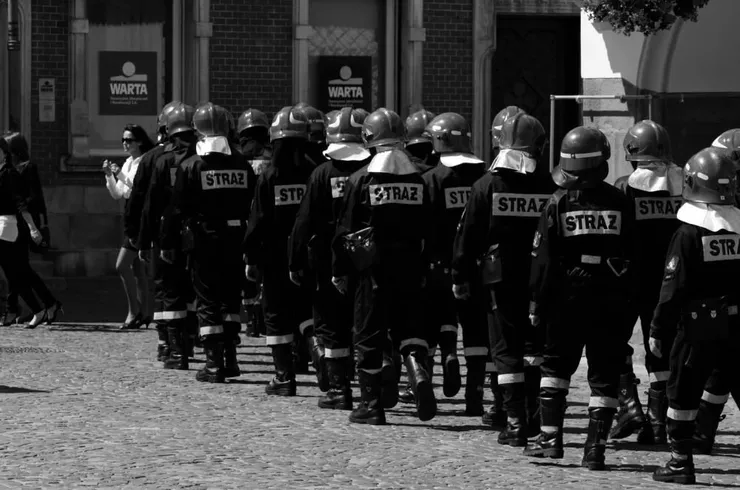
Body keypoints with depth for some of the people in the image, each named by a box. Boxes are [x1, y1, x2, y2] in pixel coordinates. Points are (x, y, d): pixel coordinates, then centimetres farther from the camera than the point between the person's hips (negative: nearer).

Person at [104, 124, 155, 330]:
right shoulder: (128, 163, 14)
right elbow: (117, 194, 17)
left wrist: (121, 175, -23)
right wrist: (109, 175, 2)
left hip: (143, 216, -9)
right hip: (130, 216, 9)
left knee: (122, 266, -13)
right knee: (137, 269, 11)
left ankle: (134, 312, -5)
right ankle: (143, 314, 17)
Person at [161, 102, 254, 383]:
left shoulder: (190, 166, -10)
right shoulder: (242, 166, 2)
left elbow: (177, 210, -8)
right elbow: (252, 207, 7)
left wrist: (168, 244, -1)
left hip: (202, 241, -3)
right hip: (235, 241, 4)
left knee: (207, 302, 1)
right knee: (231, 298, 17)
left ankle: (214, 363, -2)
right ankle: (230, 356, 18)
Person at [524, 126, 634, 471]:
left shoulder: (559, 203, -7)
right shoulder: (619, 203, -1)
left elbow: (542, 259, -5)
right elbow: (633, 257, 3)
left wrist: (537, 303, 1)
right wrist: (628, 299, 11)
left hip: (567, 298, -1)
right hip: (610, 299, 1)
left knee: (555, 365, 16)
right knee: (604, 374, 6)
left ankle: (550, 437, 8)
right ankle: (595, 448, 1)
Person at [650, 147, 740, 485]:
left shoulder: (688, 234, -11)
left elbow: (673, 288, -10)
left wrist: (659, 330, -3)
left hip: (698, 328, -4)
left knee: (683, 393, 6)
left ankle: (681, 462, 9)